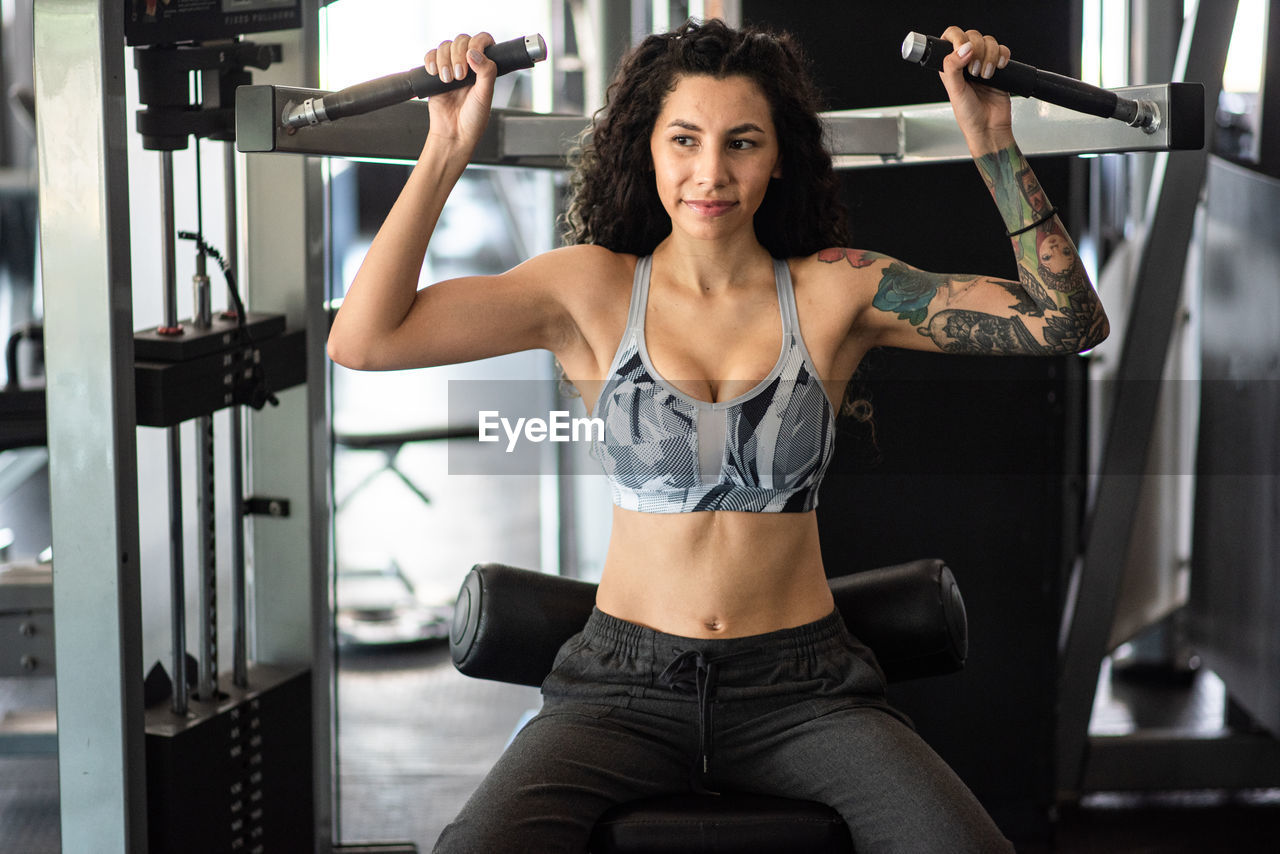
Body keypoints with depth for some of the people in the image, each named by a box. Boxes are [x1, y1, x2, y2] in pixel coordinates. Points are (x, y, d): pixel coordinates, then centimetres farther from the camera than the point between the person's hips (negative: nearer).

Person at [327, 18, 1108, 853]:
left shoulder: (834, 291, 3)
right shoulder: (592, 288, 3)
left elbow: (1068, 323, -1)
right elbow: (363, 339, -5)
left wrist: (995, 146, -9)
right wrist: (445, 153, -10)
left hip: (800, 685, 1)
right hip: (627, 684, 0)